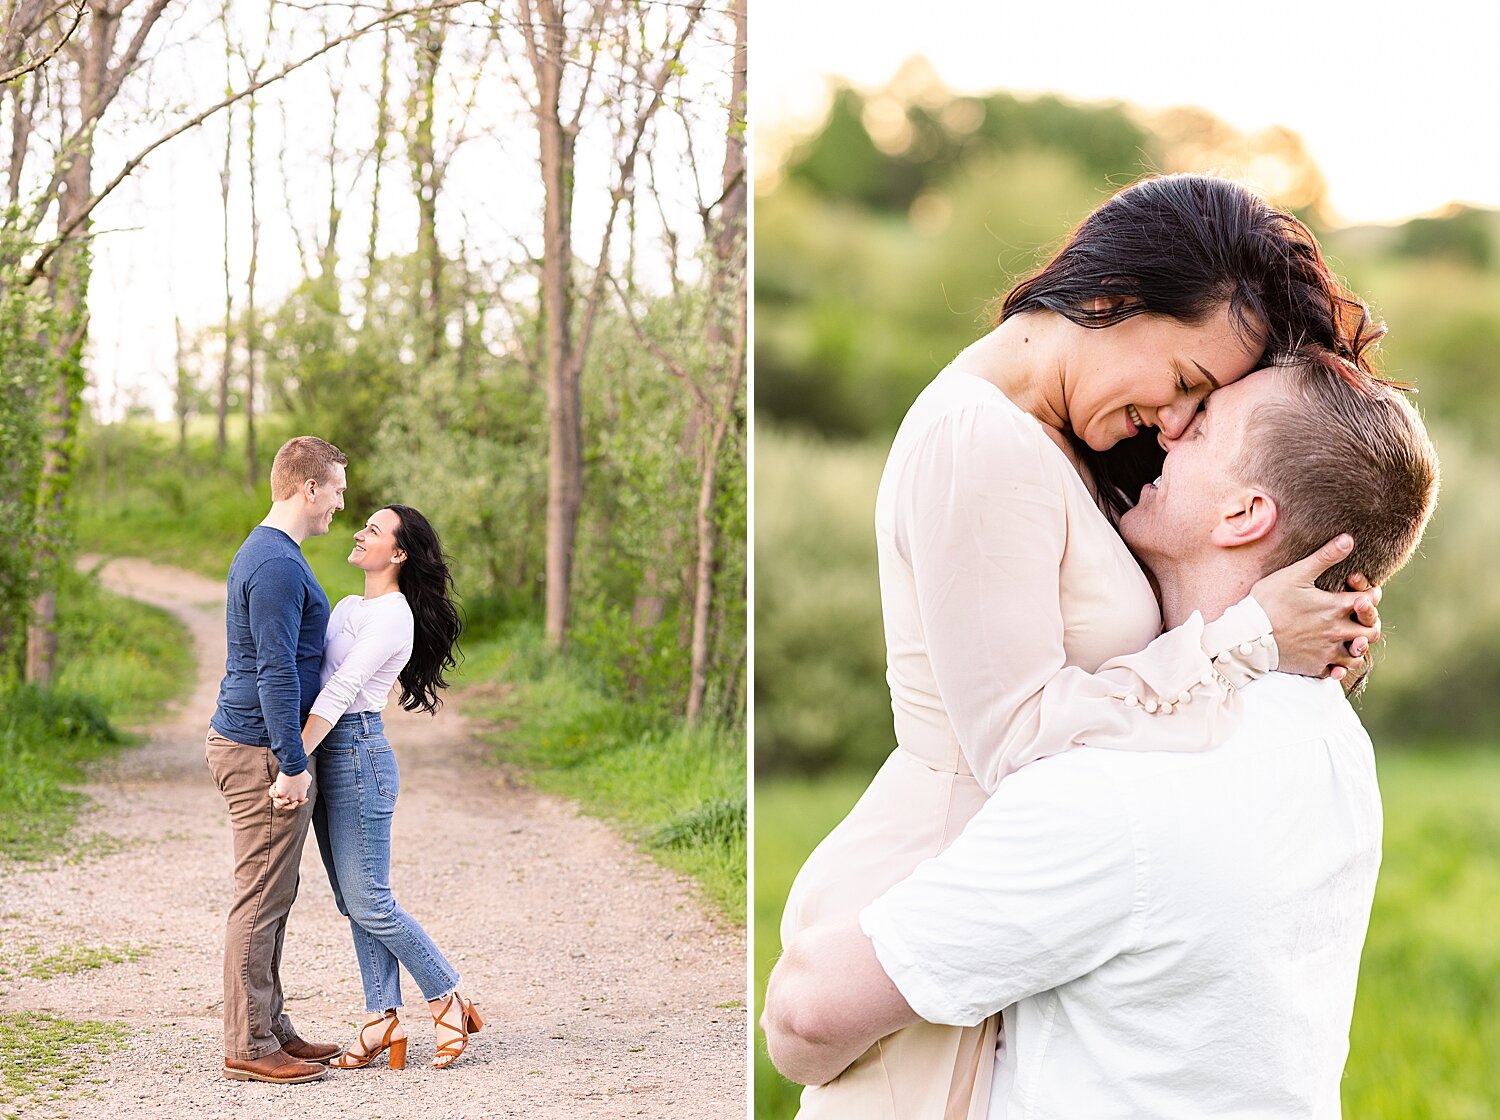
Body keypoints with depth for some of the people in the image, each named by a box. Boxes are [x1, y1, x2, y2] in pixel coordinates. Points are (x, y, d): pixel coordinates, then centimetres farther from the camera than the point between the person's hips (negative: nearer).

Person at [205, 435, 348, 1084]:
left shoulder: (267, 553, 16)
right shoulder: (278, 563, -18)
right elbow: (276, 671, -22)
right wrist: (292, 765, -22)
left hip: (246, 743, 10)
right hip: (261, 752, -10)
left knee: (272, 899, 14)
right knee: (261, 899, -6)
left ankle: (270, 1029, 20)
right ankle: (249, 1048, -1)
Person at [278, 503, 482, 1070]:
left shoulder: (392, 616, -13)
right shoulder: (347, 607, 17)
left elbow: (340, 691, -21)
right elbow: (323, 682, 19)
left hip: (357, 752, -9)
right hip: (328, 755, 9)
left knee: (368, 902, -6)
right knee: (353, 901, 8)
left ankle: (448, 999, 7)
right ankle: (383, 1020, 11)